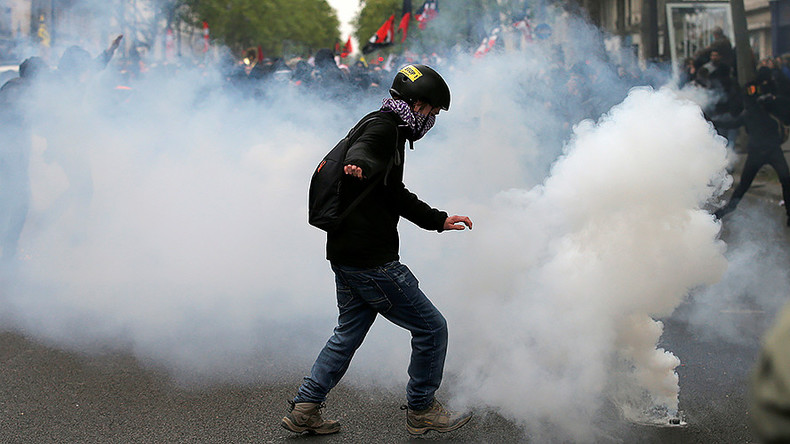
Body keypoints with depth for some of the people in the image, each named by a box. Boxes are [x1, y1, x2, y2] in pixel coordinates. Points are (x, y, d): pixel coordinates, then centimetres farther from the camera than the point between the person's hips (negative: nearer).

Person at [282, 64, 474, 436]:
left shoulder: (388, 130, 23)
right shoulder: (383, 127, -10)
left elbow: (396, 196, 33)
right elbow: (362, 151, -34)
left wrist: (440, 221, 36)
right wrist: (359, 166, -58)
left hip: (345, 255, 11)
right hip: (371, 259, -11)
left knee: (349, 331, 21)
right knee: (431, 328, 0)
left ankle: (304, 409, 21)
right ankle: (421, 411, 12)